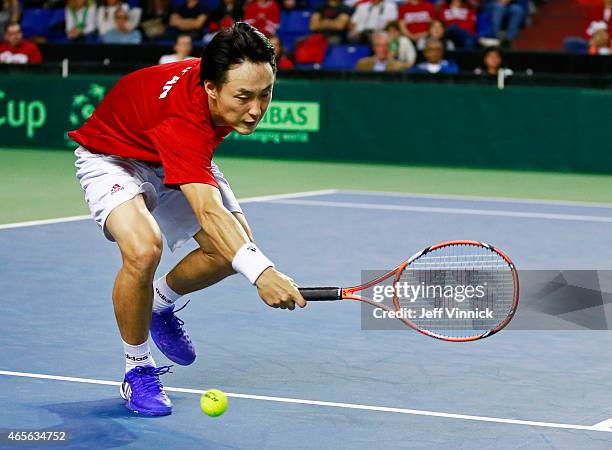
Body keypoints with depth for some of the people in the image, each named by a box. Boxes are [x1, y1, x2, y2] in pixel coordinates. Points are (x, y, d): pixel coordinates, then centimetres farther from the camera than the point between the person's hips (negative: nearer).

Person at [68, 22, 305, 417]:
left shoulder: (229, 77, -22)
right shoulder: (182, 118, -44)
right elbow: (209, 214, -55)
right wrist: (261, 272, -68)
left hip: (180, 160, 7)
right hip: (112, 157, -7)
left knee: (238, 246, -8)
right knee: (143, 249, -34)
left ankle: (160, 301, 22)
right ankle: (138, 369, -11)